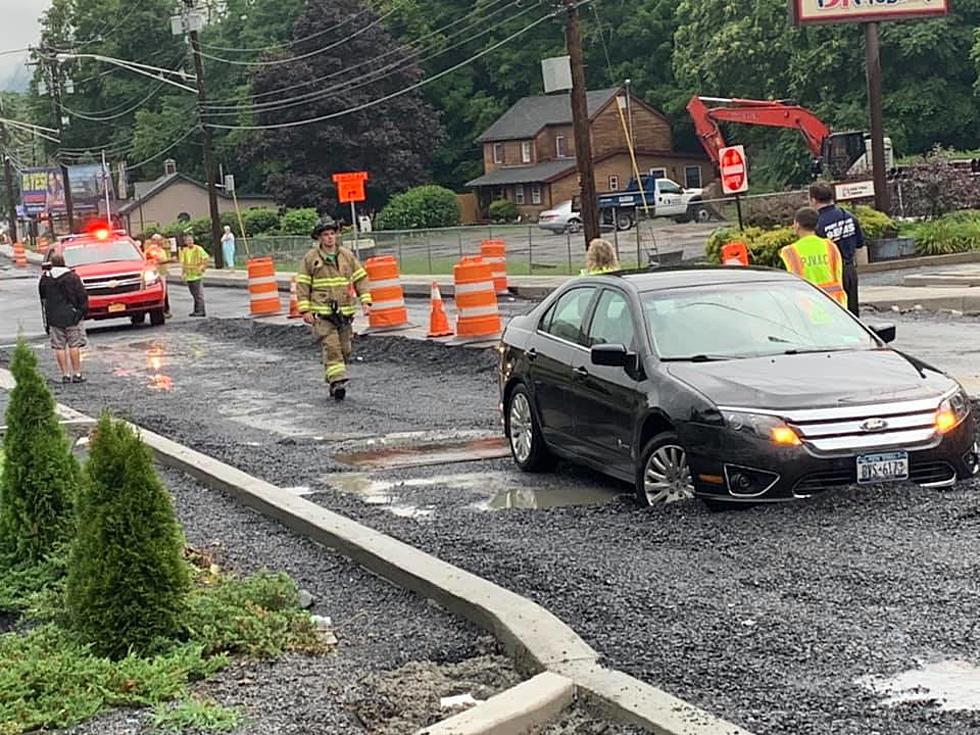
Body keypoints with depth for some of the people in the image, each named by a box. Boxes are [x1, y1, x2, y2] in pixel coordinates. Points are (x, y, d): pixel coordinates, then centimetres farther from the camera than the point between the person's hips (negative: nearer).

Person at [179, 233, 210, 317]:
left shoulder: (198, 249, -6)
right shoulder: (184, 251, 10)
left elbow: (207, 258, -5)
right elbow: (182, 263, 17)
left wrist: (202, 268, -6)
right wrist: (183, 272, 10)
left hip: (197, 275, -6)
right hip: (188, 276, 6)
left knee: (199, 294, -8)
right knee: (194, 295, 11)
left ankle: (200, 311, -8)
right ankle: (196, 311, 17)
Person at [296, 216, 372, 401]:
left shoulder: (347, 255, 8)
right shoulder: (311, 258, 0)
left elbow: (360, 278, 12)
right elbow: (302, 284, 1)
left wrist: (365, 301, 0)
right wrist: (305, 310, -6)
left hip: (345, 312, 4)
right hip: (322, 313, -4)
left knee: (345, 349, 5)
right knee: (331, 346, -15)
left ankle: (332, 380, 20)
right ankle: (337, 381, -19)